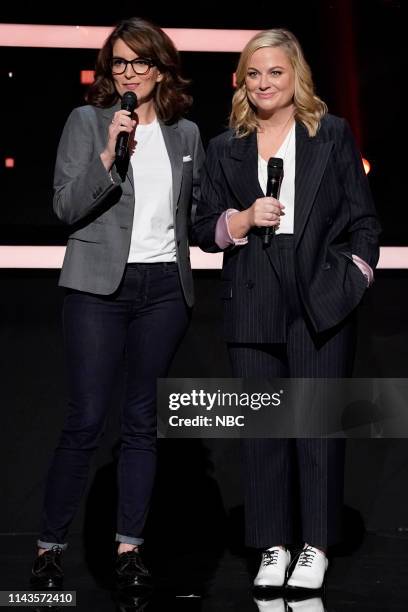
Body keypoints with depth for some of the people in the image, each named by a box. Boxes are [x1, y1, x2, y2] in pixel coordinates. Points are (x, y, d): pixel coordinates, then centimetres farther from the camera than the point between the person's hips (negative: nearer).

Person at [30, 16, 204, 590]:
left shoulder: (186, 134, 11)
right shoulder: (86, 121, 1)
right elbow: (66, 207, -7)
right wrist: (107, 156, -18)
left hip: (164, 288, 3)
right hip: (100, 285, -3)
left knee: (142, 420, 8)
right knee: (85, 421, -5)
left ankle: (129, 545, 15)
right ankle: (50, 545, 7)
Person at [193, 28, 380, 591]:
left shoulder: (333, 134, 8)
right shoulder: (225, 149, 13)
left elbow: (364, 220, 7)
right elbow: (204, 228, 11)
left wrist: (354, 276, -5)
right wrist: (244, 219, -7)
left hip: (321, 298, -2)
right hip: (253, 304, 2)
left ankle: (316, 545, 10)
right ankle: (272, 545, 14)